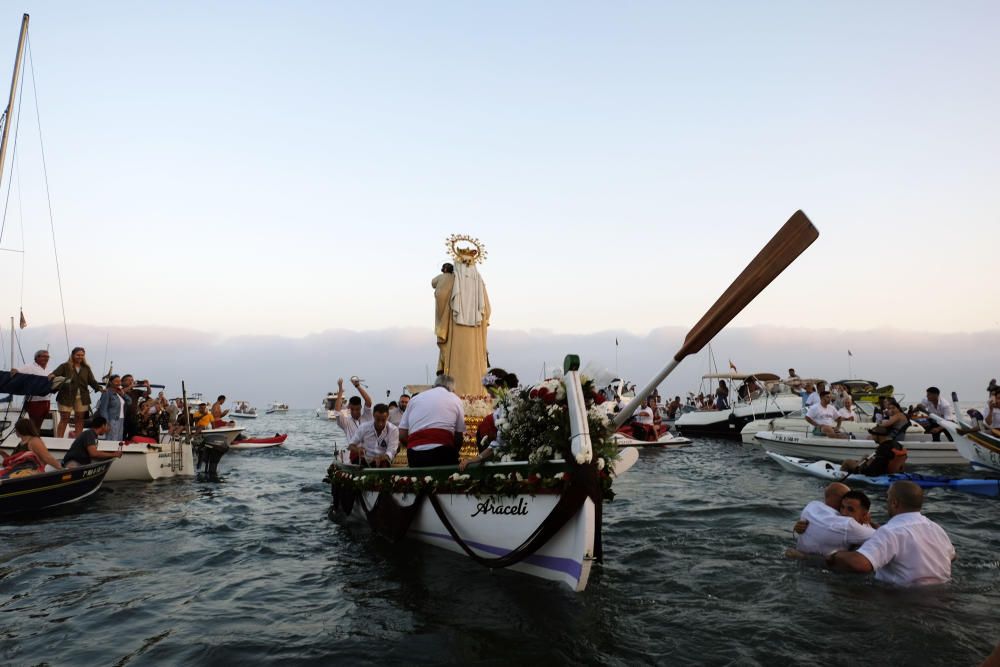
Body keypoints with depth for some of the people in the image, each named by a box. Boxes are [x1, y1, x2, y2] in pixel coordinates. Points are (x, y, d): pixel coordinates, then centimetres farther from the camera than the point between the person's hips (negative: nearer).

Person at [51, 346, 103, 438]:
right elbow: (55, 373, -9)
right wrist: (52, 376, -33)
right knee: (64, 419, -2)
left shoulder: (86, 368, 11)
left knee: (79, 419, 8)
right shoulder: (65, 366, 2)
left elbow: (92, 381, 6)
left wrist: (99, 388, -11)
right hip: (66, 396, -3)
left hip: (82, 398, 3)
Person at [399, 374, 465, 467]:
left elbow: (402, 435, 15)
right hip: (443, 452, -2)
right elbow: (459, 436, 12)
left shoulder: (415, 398, 21)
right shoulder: (455, 399, 15)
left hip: (415, 455, 3)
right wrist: (453, 455, 26)